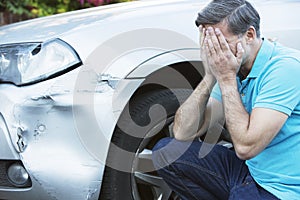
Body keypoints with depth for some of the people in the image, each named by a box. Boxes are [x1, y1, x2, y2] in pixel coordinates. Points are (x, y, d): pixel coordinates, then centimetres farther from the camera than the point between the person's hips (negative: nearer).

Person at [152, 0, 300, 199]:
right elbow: (182, 133, 0)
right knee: (166, 151, 2)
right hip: (249, 169, 8)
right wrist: (211, 77, -10)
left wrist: (226, 78, -19)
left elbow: (245, 147, -25)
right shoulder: (232, 69, 4)